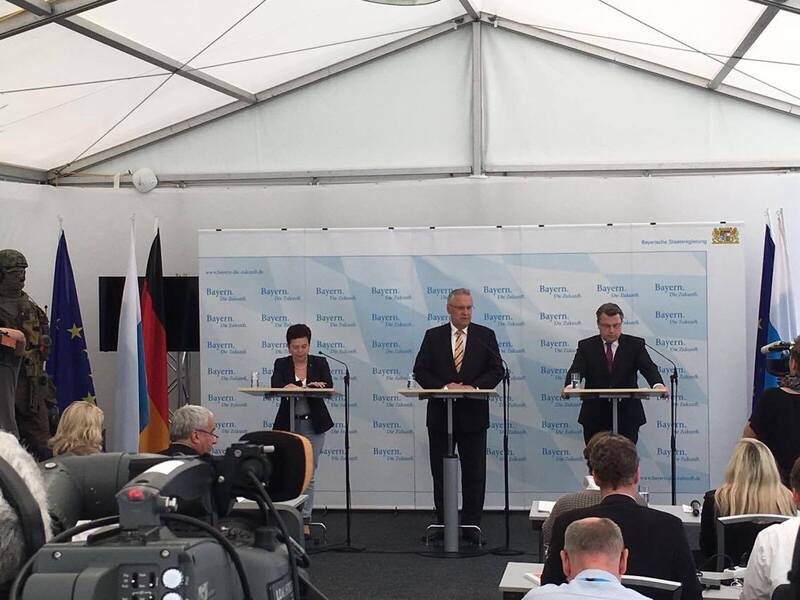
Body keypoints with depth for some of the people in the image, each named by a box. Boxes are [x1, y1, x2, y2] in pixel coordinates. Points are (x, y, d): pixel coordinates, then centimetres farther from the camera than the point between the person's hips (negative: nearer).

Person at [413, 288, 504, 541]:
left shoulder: (485, 336, 4)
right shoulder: (433, 336, 5)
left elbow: (496, 370, -1)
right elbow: (420, 371, 0)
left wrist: (473, 387, -16)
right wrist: (444, 387, -15)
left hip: (473, 414, -1)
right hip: (440, 413, 1)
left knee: (474, 473, 1)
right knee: (440, 472, 7)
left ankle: (471, 524, 9)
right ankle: (443, 523, 16)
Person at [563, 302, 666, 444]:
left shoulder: (635, 344, 4)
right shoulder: (586, 346, 5)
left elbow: (648, 367, -9)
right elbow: (576, 370, -9)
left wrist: (658, 384, -32)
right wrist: (569, 386, -33)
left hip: (627, 416, 0)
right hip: (595, 417, 0)